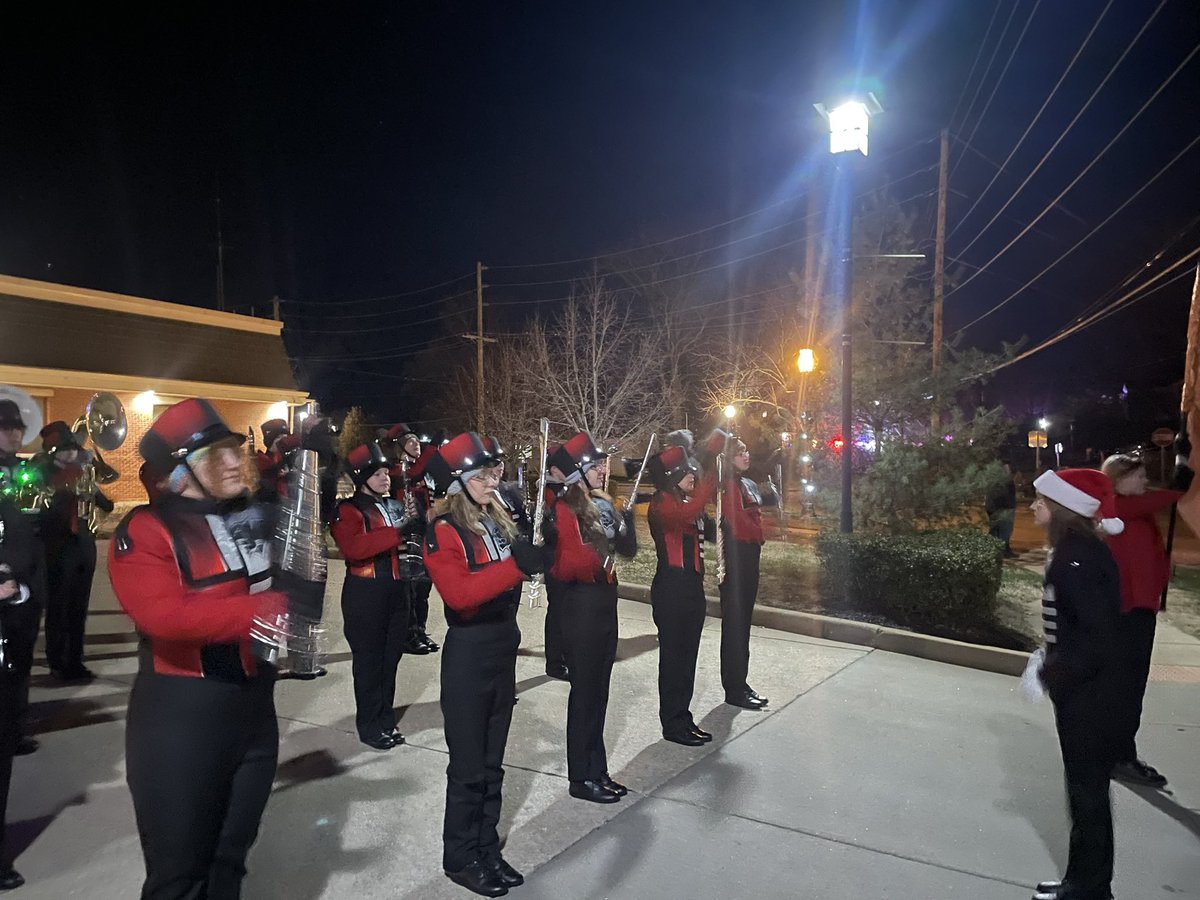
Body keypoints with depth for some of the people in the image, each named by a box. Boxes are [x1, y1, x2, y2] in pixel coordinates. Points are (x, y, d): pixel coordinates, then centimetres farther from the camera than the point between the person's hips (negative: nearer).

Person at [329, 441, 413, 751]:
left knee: (391, 657, 13)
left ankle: (385, 720, 26)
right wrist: (396, 533, -29)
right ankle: (370, 726, 13)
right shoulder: (348, 509, -9)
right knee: (369, 660, 1)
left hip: (396, 590, 7)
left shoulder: (396, 506, 12)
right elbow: (353, 547, -27)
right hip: (365, 594, -6)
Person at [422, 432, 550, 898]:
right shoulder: (443, 530, -16)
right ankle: (461, 858, 22)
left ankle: (487, 849, 31)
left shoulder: (500, 520, 7)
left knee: (492, 762, 17)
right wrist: (517, 564, -34)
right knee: (468, 767, 5)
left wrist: (537, 554, -4)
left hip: (504, 649, 7)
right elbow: (458, 593, -28)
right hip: (468, 656, -7)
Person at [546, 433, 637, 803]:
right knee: (585, 690, 1)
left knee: (599, 689, 15)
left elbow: (628, 549, 9)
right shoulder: (564, 509, -15)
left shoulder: (604, 504, 10)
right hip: (581, 605, -8)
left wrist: (626, 517, -7)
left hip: (605, 601, 8)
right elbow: (563, 567, -20)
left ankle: (597, 771, 27)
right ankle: (581, 778, 14)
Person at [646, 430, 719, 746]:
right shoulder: (661, 504, -15)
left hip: (693, 586, 9)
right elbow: (685, 515, -33)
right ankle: (672, 724, 9)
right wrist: (712, 477, -33)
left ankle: (682, 717, 23)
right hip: (670, 587, -9)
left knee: (688, 653, 13)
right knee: (673, 654, -1)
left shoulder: (687, 503, 15)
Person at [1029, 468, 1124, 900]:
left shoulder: (1080, 558, -22)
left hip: (1087, 690, -10)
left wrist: (1056, 674, -19)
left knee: (1088, 787, 4)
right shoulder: (1072, 551, 7)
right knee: (1084, 784, 18)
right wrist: (1054, 667, 10)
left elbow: (1099, 634, -26)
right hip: (1079, 687, 10)